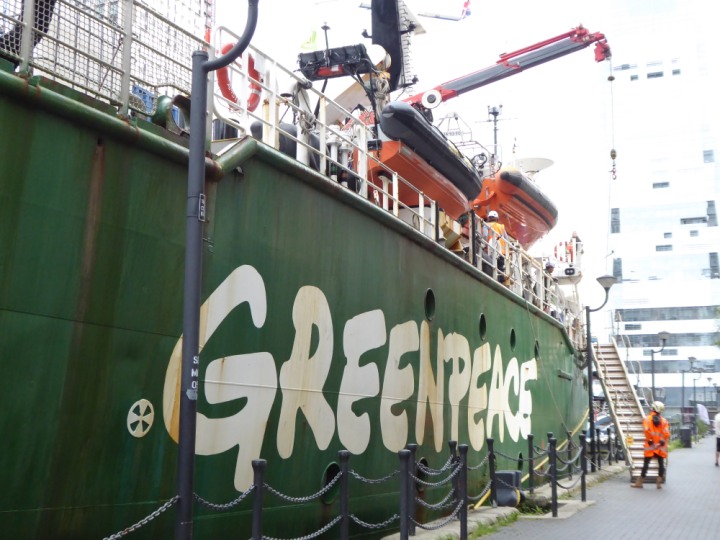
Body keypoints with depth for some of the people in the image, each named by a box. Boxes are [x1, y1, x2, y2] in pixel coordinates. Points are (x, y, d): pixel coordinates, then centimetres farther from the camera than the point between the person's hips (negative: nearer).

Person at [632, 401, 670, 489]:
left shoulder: (647, 419, -3)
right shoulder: (664, 421, 4)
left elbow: (646, 430, -15)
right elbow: (667, 434, -7)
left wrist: (650, 440, -7)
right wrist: (662, 441, -2)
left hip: (650, 446, -1)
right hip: (661, 447, 1)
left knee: (646, 464, 3)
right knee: (661, 464, 8)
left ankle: (639, 482, 5)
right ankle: (659, 483, 6)